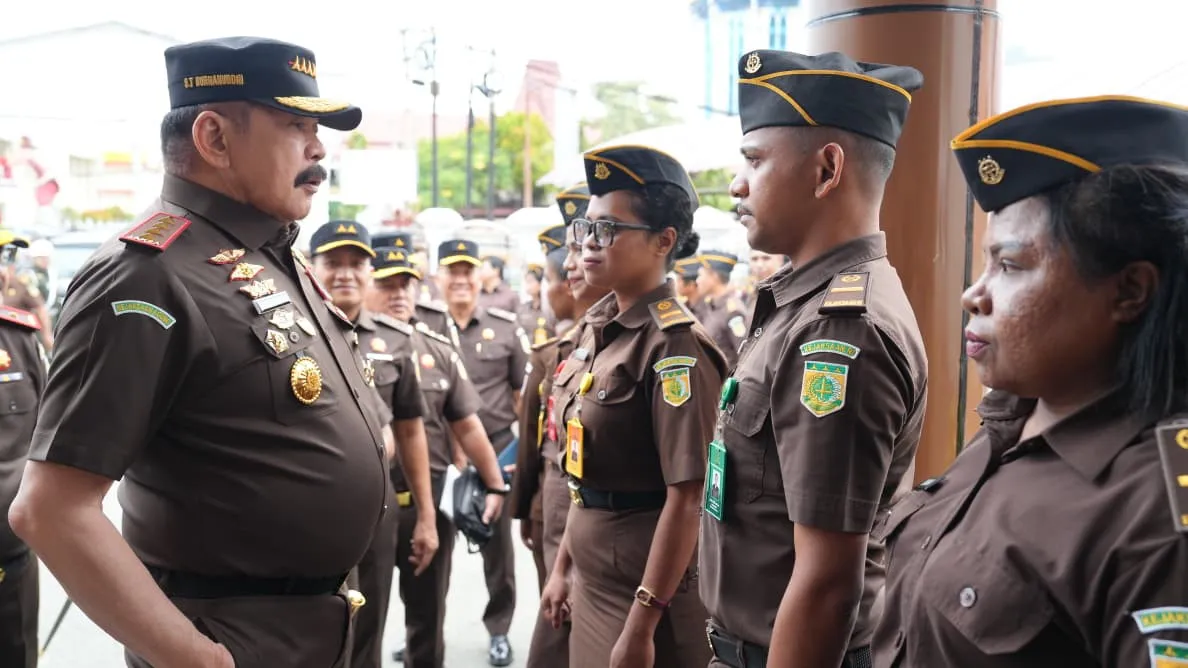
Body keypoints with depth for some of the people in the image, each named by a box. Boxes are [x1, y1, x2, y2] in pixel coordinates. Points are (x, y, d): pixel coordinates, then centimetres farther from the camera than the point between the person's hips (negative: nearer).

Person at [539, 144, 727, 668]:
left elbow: (687, 498, -21)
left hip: (648, 591, -8)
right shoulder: (596, 329, 6)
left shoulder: (675, 346, -18)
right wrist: (562, 566, 14)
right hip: (593, 585, 8)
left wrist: (642, 623, -20)